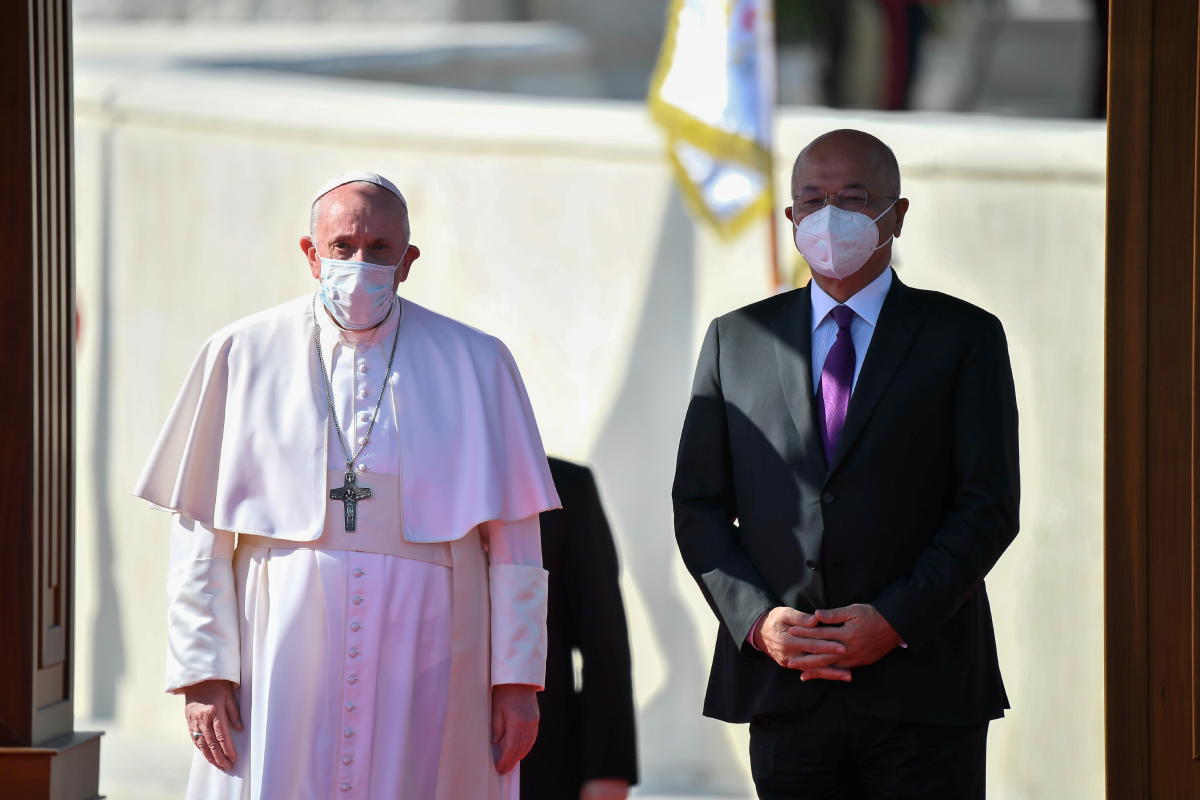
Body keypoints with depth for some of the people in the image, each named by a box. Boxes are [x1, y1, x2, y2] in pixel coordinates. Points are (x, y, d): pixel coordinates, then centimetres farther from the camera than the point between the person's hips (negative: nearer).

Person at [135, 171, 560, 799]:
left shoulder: (474, 365, 6)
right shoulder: (241, 356, 5)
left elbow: (513, 535, 5)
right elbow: (200, 534, 3)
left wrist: (518, 678, 0)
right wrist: (202, 673, -3)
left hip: (421, 670, 1)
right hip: (282, 669, 0)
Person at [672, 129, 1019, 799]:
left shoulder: (963, 337, 5)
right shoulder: (736, 340, 13)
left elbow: (990, 505, -2)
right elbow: (699, 505, 10)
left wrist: (896, 620, -12)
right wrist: (757, 619, -6)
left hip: (922, 684, -2)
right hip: (784, 688, 2)